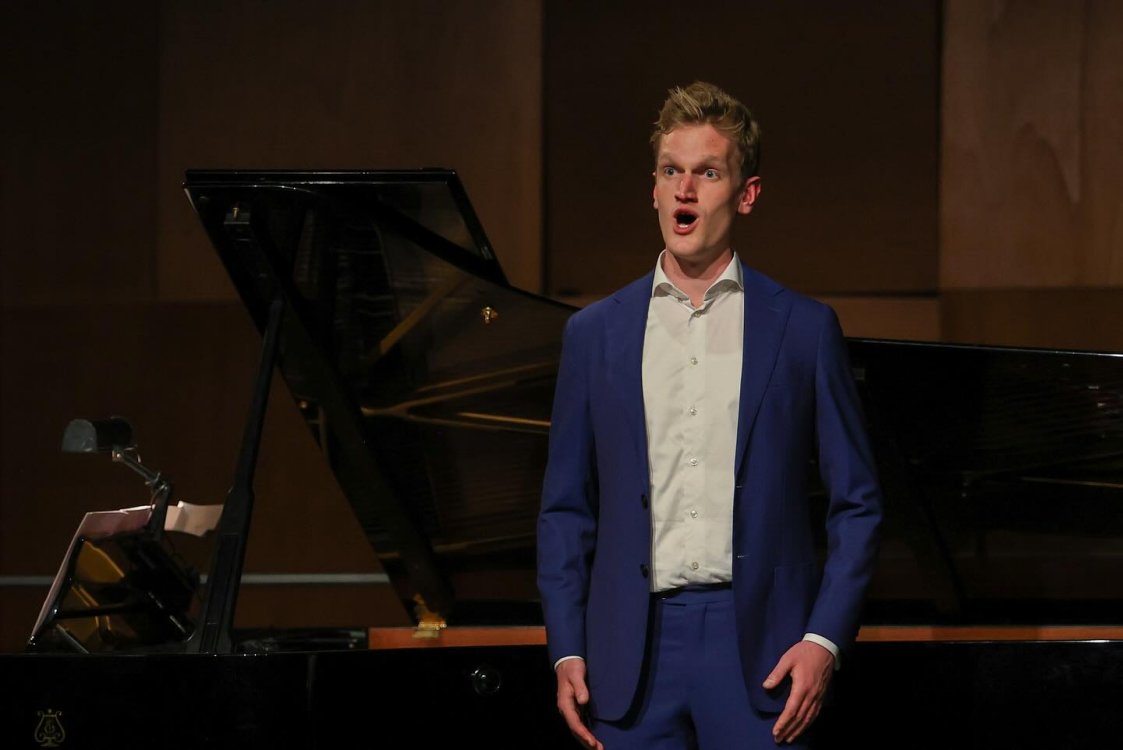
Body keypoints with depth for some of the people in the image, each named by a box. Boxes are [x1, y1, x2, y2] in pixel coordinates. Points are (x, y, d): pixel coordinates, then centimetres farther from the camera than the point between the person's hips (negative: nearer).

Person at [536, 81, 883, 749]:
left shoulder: (804, 328, 5)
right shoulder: (595, 333, 10)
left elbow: (857, 503, 6)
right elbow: (566, 509, 12)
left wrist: (825, 639, -6)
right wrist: (566, 652, 1)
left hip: (760, 651, -2)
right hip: (632, 655, 2)